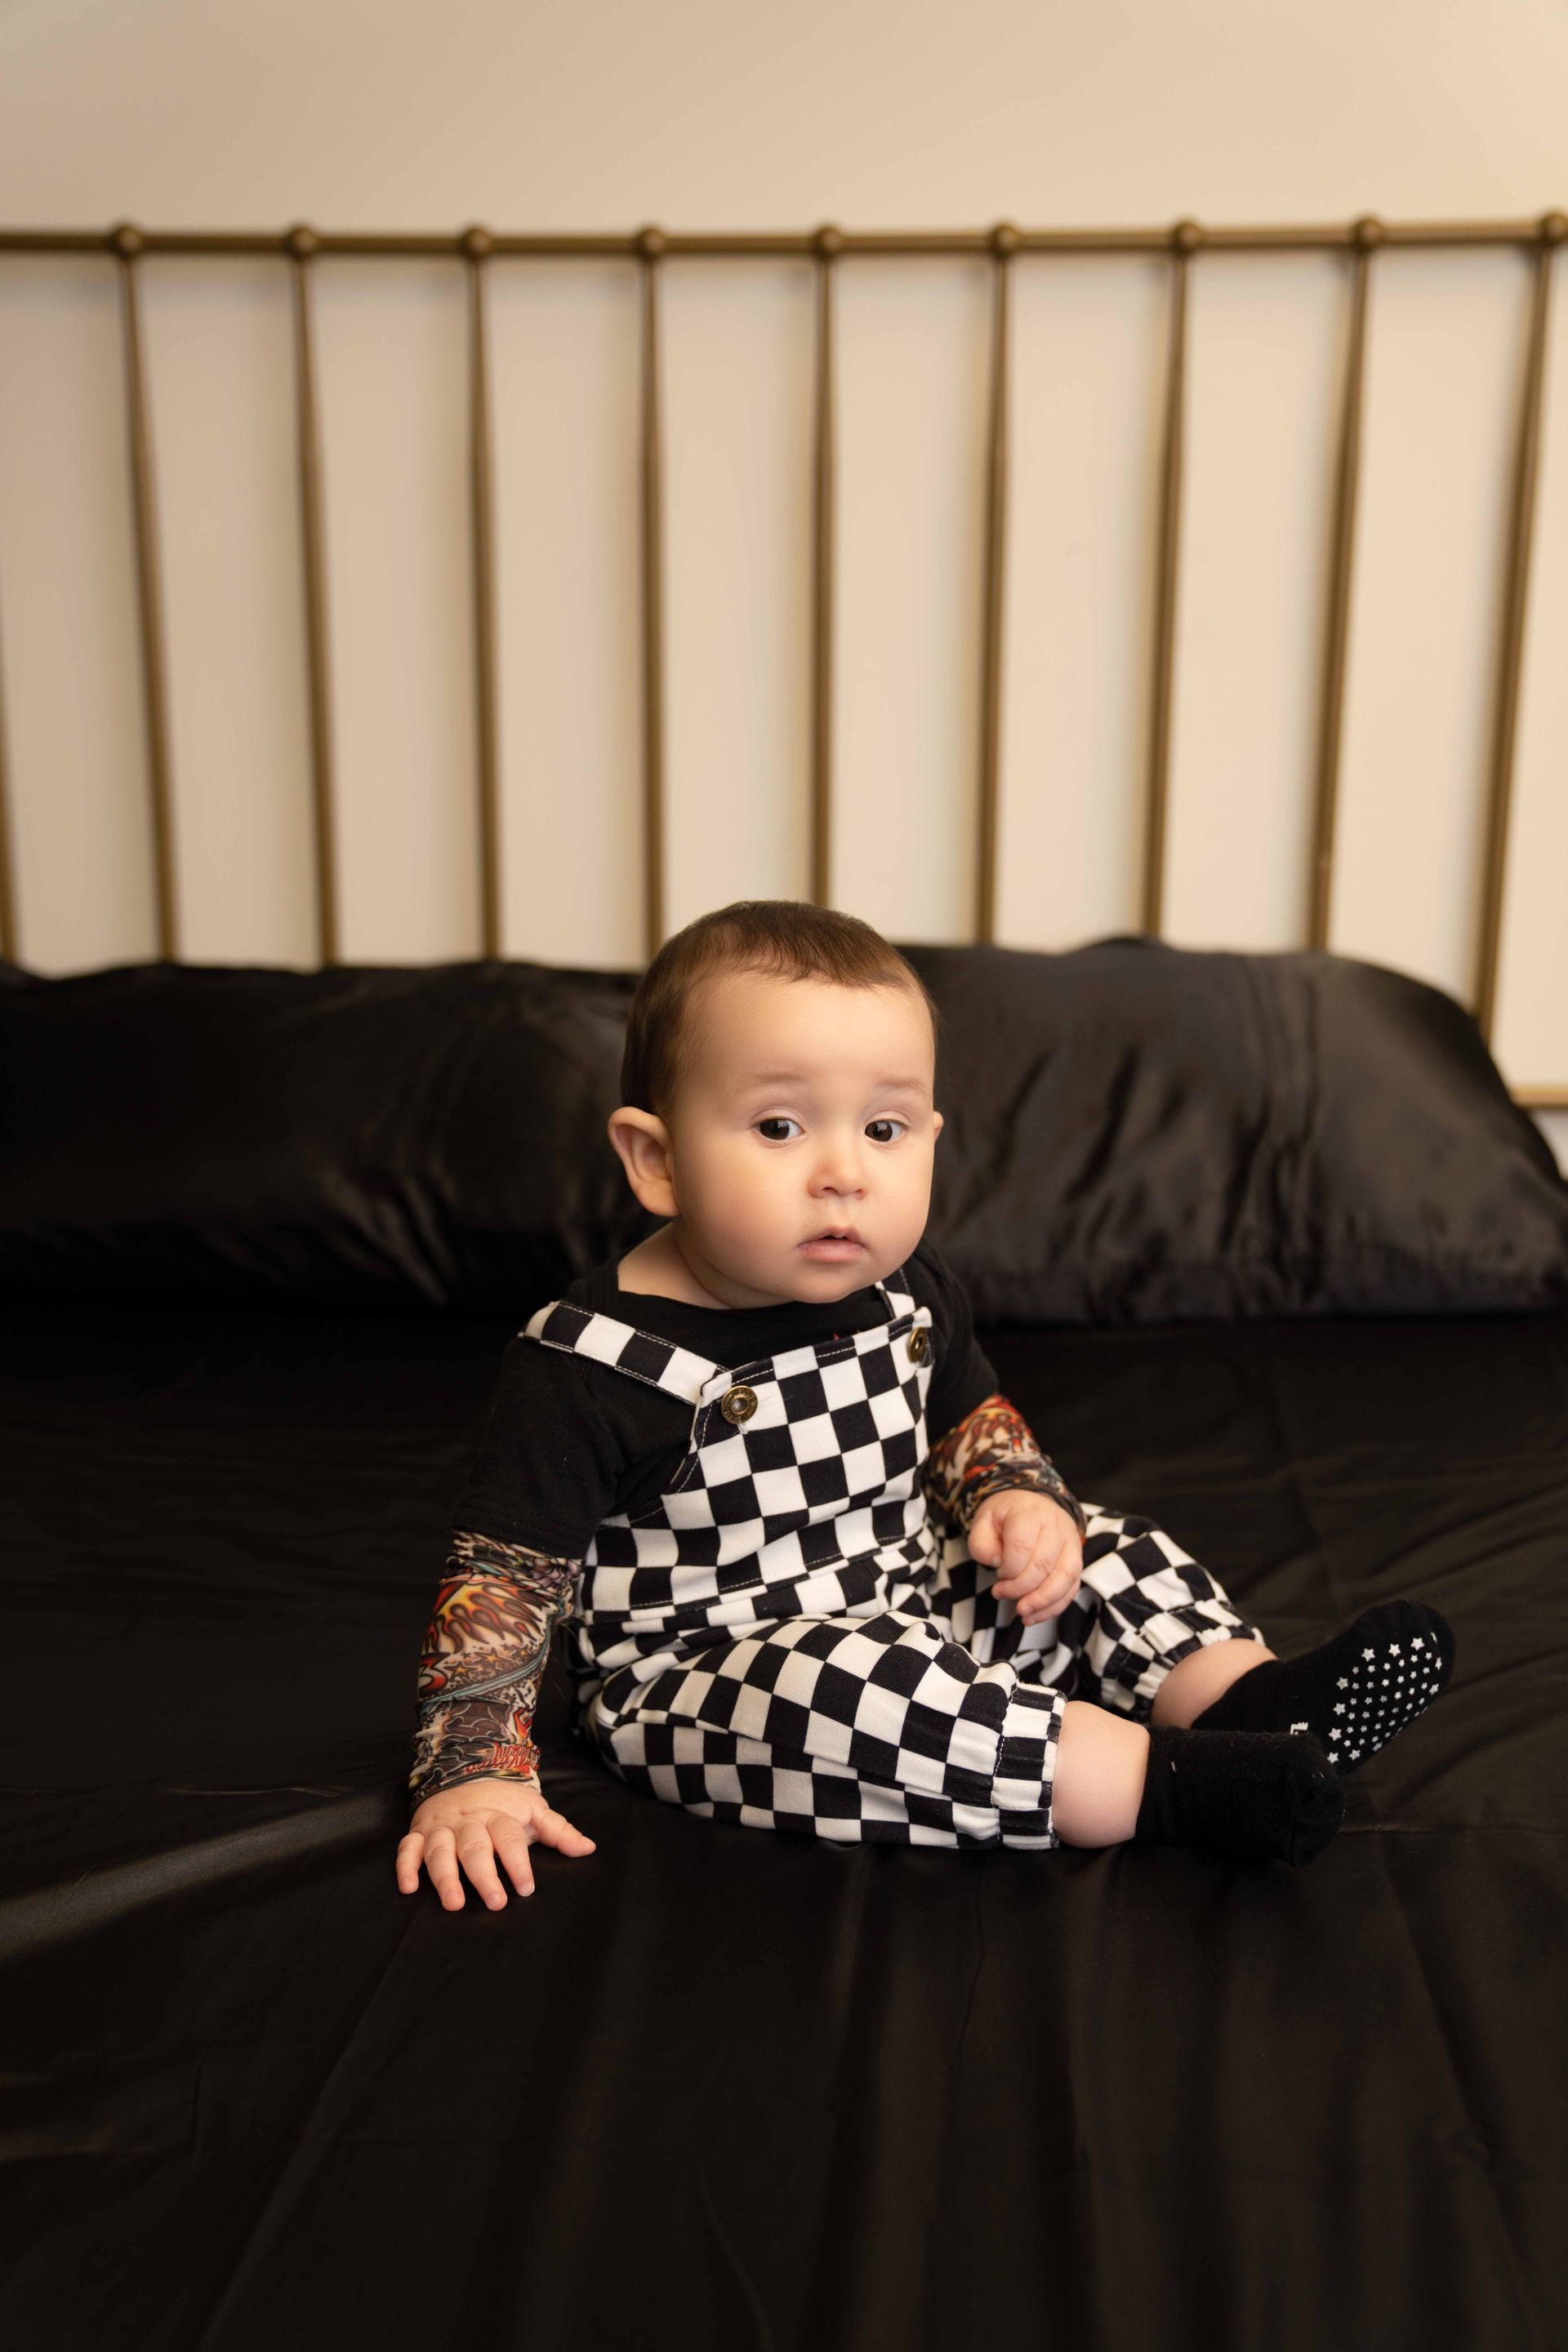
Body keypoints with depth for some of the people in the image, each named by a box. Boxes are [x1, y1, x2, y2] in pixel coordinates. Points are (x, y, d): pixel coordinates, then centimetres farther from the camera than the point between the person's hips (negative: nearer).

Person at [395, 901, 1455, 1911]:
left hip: (919, 1605, 7)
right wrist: (472, 1775, -21)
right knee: (842, 1689, -35)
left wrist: (1018, 1499, -5)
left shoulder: (908, 1292, -3)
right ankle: (1179, 1785, -31)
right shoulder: (590, 1363, -22)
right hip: (702, 1678, -7)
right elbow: (504, 1577, -17)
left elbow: (970, 1419, 15)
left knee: (1104, 1548, 1)